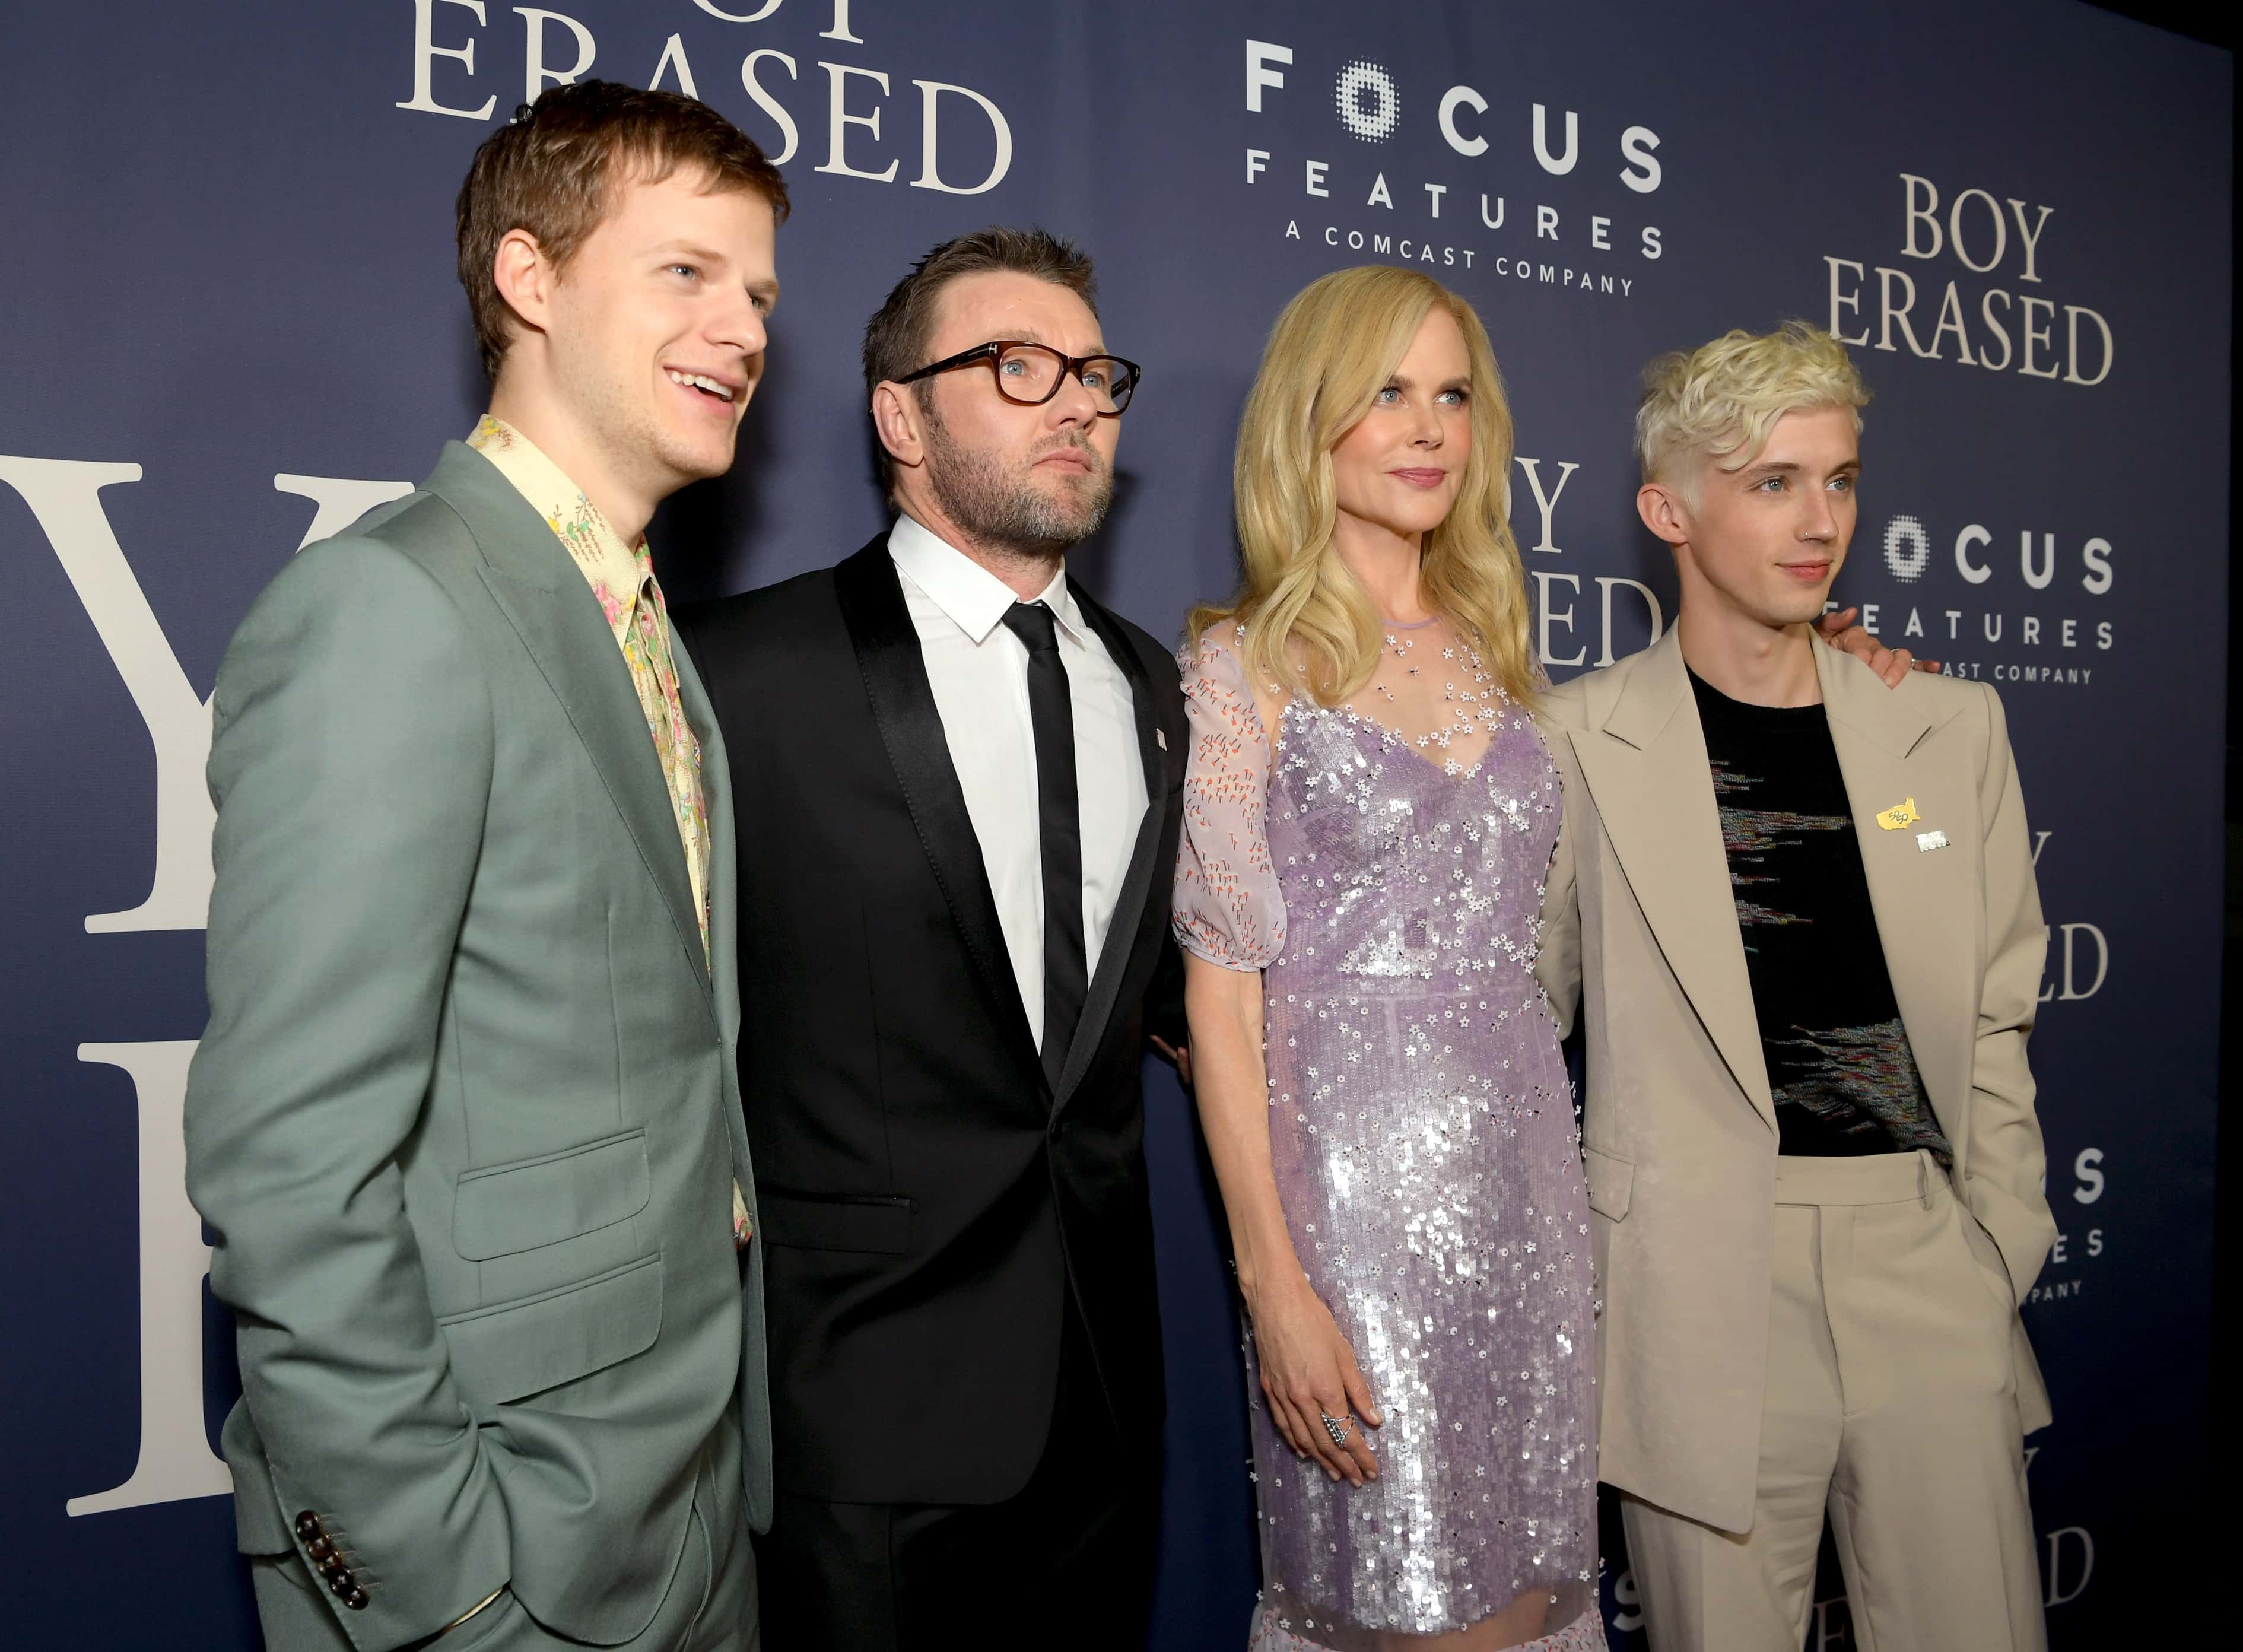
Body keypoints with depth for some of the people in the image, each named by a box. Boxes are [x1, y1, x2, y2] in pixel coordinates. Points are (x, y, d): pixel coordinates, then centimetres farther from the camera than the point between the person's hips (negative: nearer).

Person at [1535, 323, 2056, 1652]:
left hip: (1925, 1255, 3)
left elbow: (1993, 1019, 12)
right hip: (1704, 1276, -3)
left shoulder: (1952, 725, 8)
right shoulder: (1579, 738, -3)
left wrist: (2001, 1247, 7)